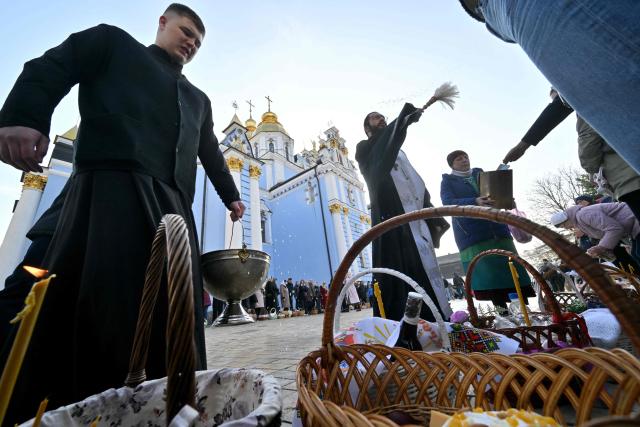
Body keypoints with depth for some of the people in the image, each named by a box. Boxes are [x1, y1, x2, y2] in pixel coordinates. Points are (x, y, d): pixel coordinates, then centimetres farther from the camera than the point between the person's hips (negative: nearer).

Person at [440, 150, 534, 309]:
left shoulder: (480, 174, 20)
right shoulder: (448, 181, 6)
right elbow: (448, 203, -10)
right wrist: (475, 202, -25)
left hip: (497, 228, 4)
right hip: (471, 234, -4)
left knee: (512, 271, 0)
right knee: (487, 277, -8)